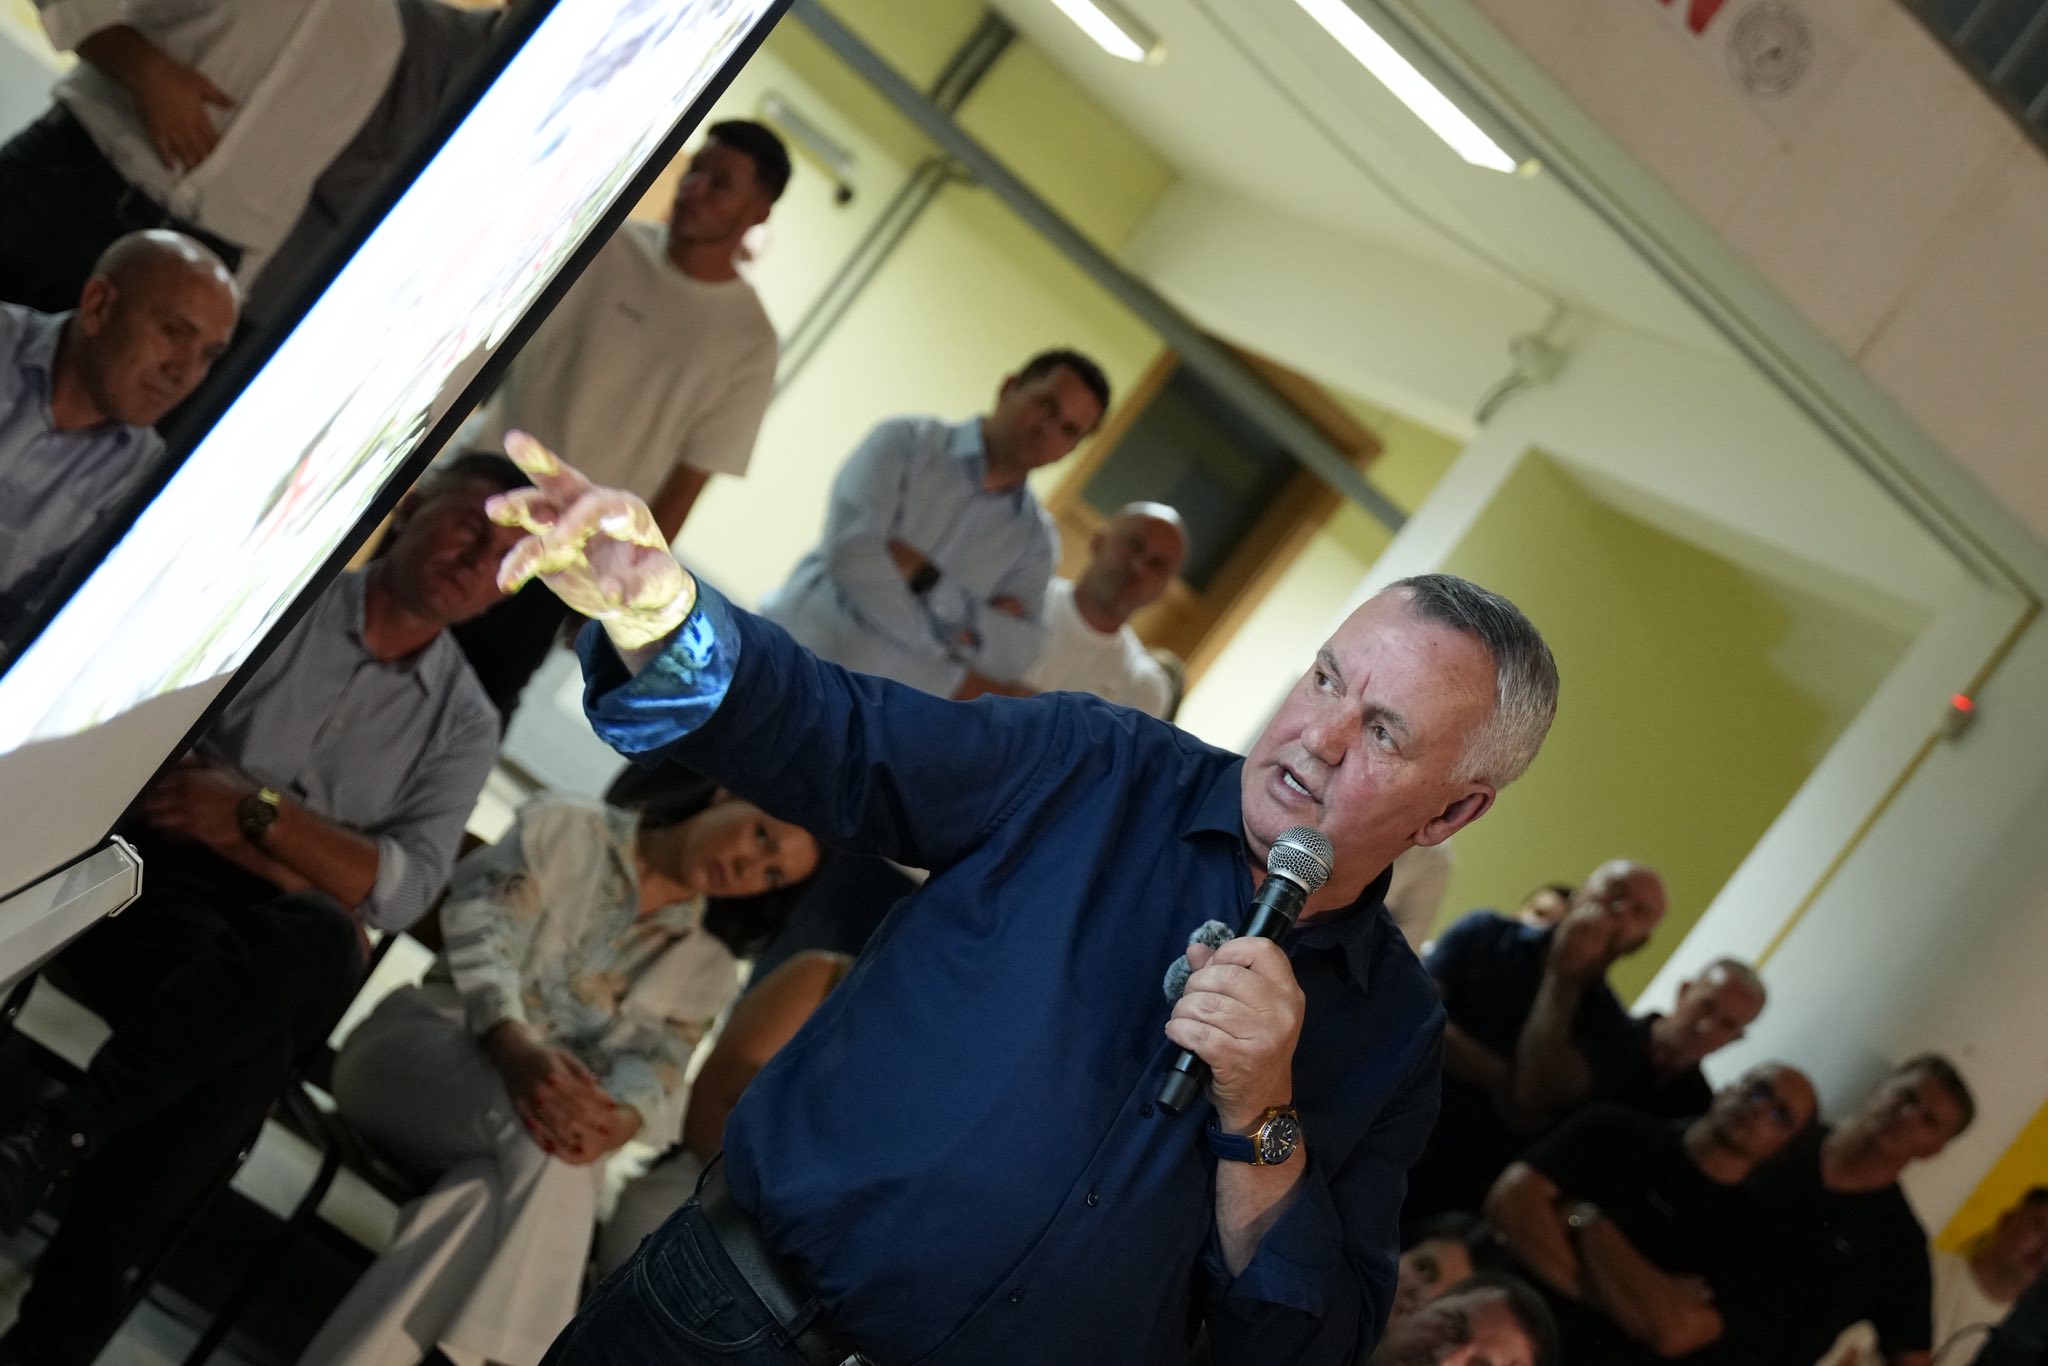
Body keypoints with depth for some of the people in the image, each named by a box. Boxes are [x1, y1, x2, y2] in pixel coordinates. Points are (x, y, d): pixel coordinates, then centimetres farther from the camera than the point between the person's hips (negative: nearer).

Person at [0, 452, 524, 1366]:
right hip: (155, 880, -2)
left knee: (322, 946, -37)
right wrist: (296, 872, -11)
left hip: (280, 943, 3)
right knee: (251, 1041, -36)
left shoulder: (464, 726, 14)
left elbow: (403, 891, -1)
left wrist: (260, 810, -14)